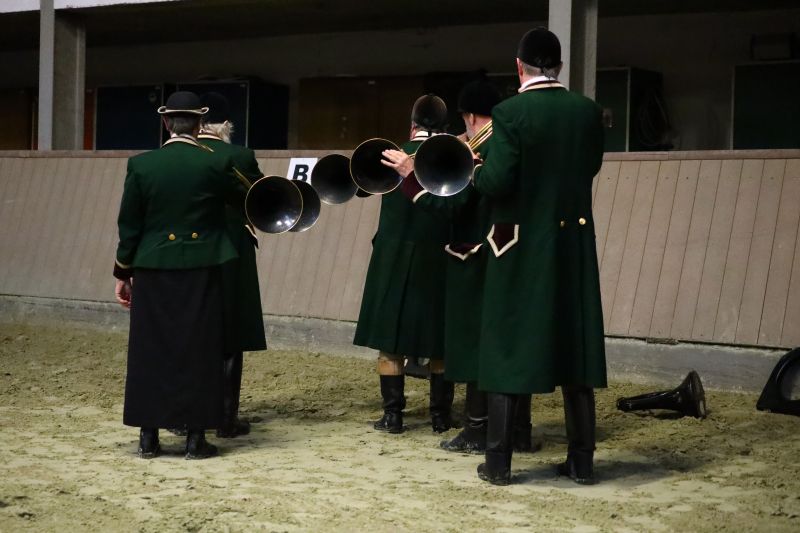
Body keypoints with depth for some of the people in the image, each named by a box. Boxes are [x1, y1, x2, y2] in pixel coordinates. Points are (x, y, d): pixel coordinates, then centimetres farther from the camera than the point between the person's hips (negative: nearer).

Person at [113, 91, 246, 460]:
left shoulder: (140, 164, -4)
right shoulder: (216, 164, -7)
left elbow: (129, 225, 0)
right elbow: (243, 197, 11)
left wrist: (123, 272, 9)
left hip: (153, 271, 1)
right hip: (201, 271, -1)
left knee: (150, 350, 8)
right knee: (198, 351, 5)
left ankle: (148, 436, 12)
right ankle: (195, 437, 8)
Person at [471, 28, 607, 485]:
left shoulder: (510, 113, -13)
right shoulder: (589, 112, 0)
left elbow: (497, 182, -18)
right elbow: (590, 167, 11)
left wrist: (477, 170, 3)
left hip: (520, 247, -4)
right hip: (574, 243, 4)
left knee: (507, 349, 5)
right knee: (575, 346, 11)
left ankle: (499, 462, 8)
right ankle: (582, 459, 15)